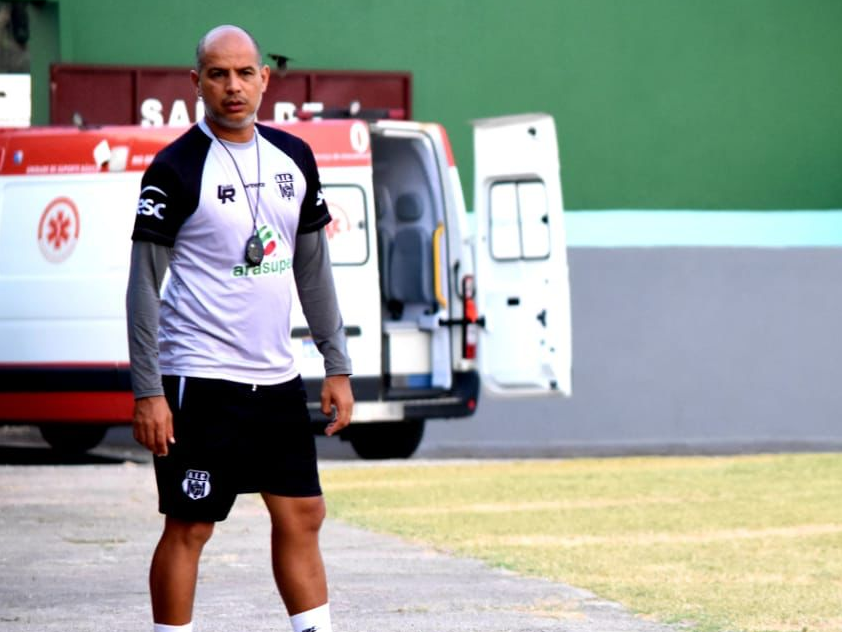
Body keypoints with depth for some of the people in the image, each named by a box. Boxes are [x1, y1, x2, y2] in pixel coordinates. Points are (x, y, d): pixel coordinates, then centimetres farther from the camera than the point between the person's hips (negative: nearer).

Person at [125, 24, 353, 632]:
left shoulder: (293, 158, 9)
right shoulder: (176, 169, -9)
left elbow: (313, 268, 16)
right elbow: (145, 284, -9)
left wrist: (337, 366, 12)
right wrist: (148, 392, -14)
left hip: (276, 377, 6)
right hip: (200, 377, -6)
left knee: (302, 515, 7)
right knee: (189, 527, -2)